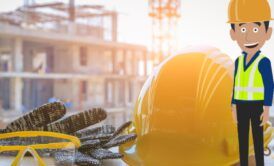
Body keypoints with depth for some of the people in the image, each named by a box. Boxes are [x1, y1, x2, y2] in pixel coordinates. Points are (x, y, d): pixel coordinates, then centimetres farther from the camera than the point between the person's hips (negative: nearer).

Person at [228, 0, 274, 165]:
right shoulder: (238, 61, 4)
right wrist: (234, 107, 10)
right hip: (242, 106, 6)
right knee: (242, 140, 11)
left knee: (258, 140, 3)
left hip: (257, 106, -6)